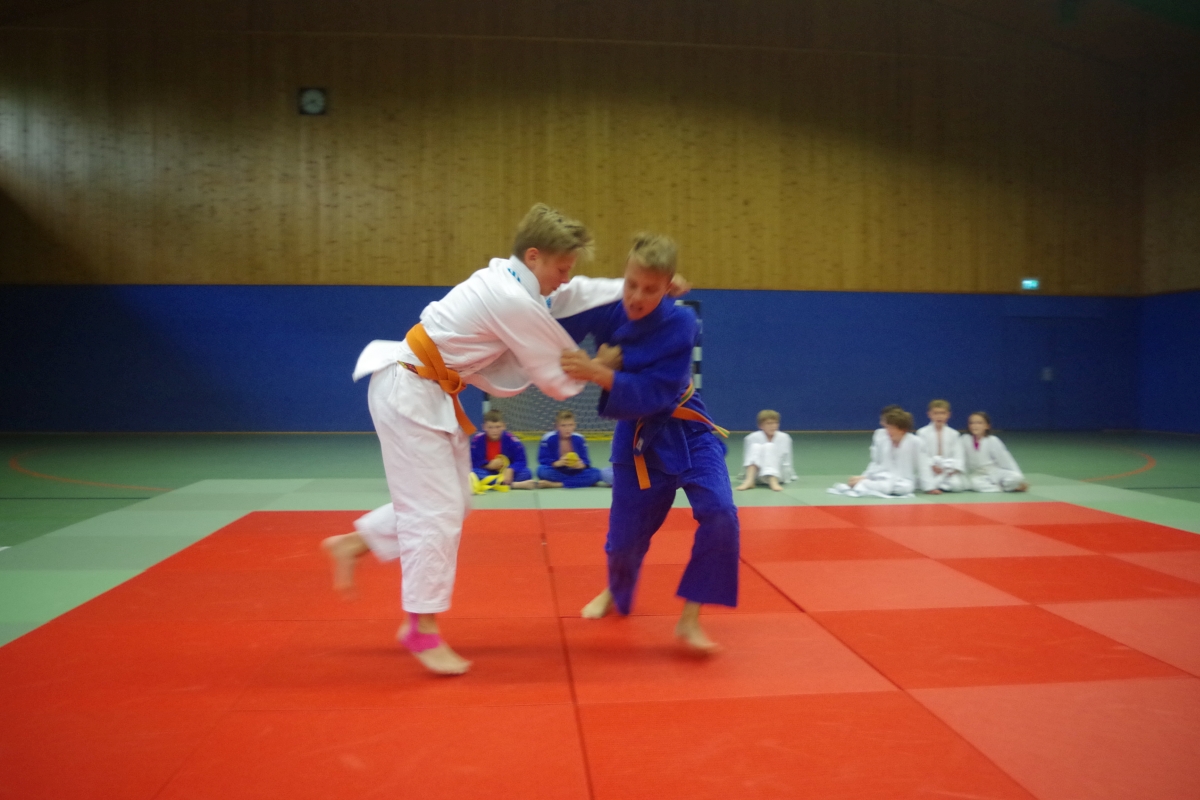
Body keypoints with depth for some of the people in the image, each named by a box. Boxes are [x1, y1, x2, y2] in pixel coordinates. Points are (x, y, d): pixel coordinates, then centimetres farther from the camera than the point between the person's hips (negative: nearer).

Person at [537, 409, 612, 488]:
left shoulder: (579, 439, -2)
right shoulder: (549, 439, -9)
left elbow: (585, 461, -4)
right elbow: (543, 460, -13)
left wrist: (581, 465, -29)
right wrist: (557, 463, -32)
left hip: (575, 473, 2)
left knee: (595, 473, -24)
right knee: (542, 470, -35)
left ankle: (557, 484, -29)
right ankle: (583, 481, -26)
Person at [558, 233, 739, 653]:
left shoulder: (680, 323, -24)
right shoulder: (607, 310, -15)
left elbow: (655, 395, -29)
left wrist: (599, 374, -40)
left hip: (686, 432, -2)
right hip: (637, 439, 2)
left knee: (719, 513, -23)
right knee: (626, 536, 9)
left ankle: (689, 619, -9)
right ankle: (616, 593, 45)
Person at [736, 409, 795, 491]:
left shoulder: (784, 438, -3)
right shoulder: (752, 438, -6)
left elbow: (786, 461, 3)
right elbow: (747, 460, 3)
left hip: (778, 473, 0)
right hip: (757, 475, 0)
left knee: (769, 447, -26)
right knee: (756, 447, -25)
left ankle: (773, 481, -44)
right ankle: (749, 479, -40)